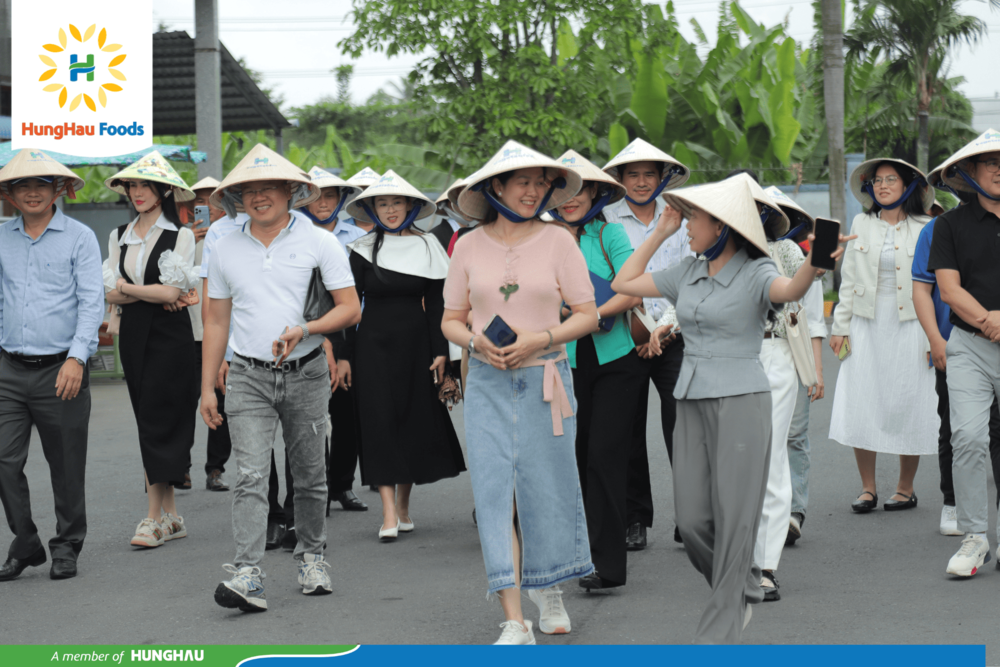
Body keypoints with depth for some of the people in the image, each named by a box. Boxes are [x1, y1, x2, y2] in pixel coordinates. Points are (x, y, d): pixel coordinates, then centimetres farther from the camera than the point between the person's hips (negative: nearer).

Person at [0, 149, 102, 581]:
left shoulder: (79, 237, 0)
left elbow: (91, 302, -6)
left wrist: (76, 358, -16)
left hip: (60, 371, -3)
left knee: (66, 466, 5)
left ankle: (66, 548, 20)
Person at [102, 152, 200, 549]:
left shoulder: (180, 236, -4)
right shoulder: (120, 237, 12)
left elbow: (171, 290, -14)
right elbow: (110, 294, 3)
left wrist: (129, 288, -3)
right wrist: (153, 294, -10)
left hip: (169, 337, -6)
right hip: (133, 336, 6)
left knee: (158, 423, -9)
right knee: (149, 424, 6)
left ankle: (154, 517, -7)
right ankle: (171, 516, 11)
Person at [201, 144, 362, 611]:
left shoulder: (319, 242, -1)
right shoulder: (225, 249, 7)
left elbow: (350, 309, -3)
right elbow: (216, 321, 12)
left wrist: (305, 329, -20)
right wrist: (207, 388, 9)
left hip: (305, 374, 0)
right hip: (248, 377, 0)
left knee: (309, 476, 10)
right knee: (251, 476, -12)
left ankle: (311, 557, 29)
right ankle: (247, 577, -20)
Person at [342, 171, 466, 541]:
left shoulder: (427, 247, 5)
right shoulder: (362, 250, 2)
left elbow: (436, 303, 5)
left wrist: (440, 351, -2)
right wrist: (345, 355, -3)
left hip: (416, 342, 2)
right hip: (374, 343, -2)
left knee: (415, 420, 6)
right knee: (379, 422, -7)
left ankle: (404, 505, 21)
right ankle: (389, 513, -10)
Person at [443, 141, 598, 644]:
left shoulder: (558, 241, 1)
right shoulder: (469, 246, 4)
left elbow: (588, 315, 0)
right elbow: (451, 320, 10)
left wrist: (541, 339, -14)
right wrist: (477, 343, -11)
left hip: (545, 380, 0)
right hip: (486, 382, 1)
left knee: (546, 489, 5)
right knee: (495, 493, -8)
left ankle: (549, 591, 32)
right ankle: (514, 621, -7)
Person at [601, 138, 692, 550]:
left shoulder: (679, 219, 9)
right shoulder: (606, 222, 6)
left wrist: (665, 326, -7)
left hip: (674, 339, 0)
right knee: (628, 431, 3)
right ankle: (635, 520, 13)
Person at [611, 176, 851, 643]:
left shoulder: (755, 273, -7)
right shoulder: (687, 274, 12)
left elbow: (791, 290, -28)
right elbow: (623, 284, 18)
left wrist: (815, 263, -50)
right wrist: (660, 232, 12)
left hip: (741, 402, -6)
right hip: (692, 405, 6)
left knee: (733, 520, -3)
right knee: (691, 520, 4)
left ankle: (720, 633, 5)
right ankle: (744, 586, 30)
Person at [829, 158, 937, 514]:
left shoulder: (925, 229, 0)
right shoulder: (861, 225, 9)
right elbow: (848, 279, 11)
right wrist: (841, 325, 6)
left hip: (909, 328, -2)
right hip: (867, 326, 2)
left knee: (907, 405, 1)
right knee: (859, 405, -3)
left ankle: (905, 488, 14)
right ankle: (868, 488, 8)